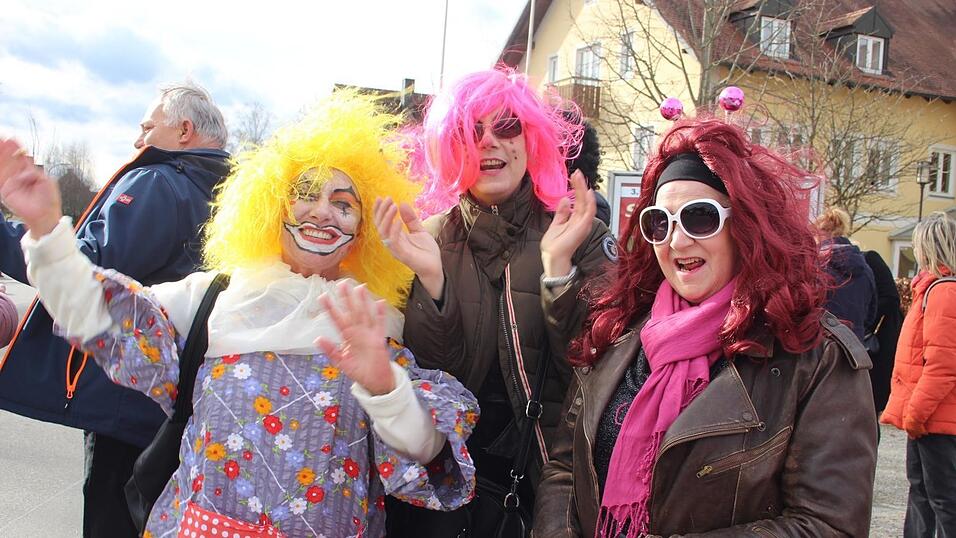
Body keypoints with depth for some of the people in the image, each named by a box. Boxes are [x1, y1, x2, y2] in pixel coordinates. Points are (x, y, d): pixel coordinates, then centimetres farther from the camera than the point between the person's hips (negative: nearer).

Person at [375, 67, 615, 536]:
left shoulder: (581, 234, -8)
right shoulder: (431, 238, -3)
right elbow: (433, 376, -9)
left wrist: (558, 265, -26)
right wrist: (431, 278, -23)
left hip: (555, 462, 0)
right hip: (458, 464, 1)